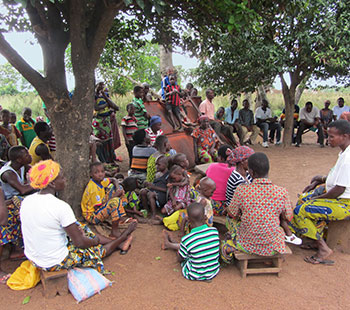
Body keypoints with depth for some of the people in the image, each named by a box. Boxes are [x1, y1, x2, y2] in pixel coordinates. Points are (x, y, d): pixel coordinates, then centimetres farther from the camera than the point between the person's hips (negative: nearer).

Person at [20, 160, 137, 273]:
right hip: (55, 263, -7)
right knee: (98, 249, 14)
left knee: (81, 228, 20)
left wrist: (71, 229, 14)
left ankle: (119, 243, 33)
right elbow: (79, 242, -20)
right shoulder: (61, 207, -27)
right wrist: (96, 240, 0)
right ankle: (122, 238, 42)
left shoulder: (26, 201, -5)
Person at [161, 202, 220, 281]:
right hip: (214, 272, 4)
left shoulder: (187, 239, -26)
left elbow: (180, 259, -10)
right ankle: (168, 244, 50)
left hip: (195, 276, -4)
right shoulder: (215, 231, -15)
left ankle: (168, 244, 52)